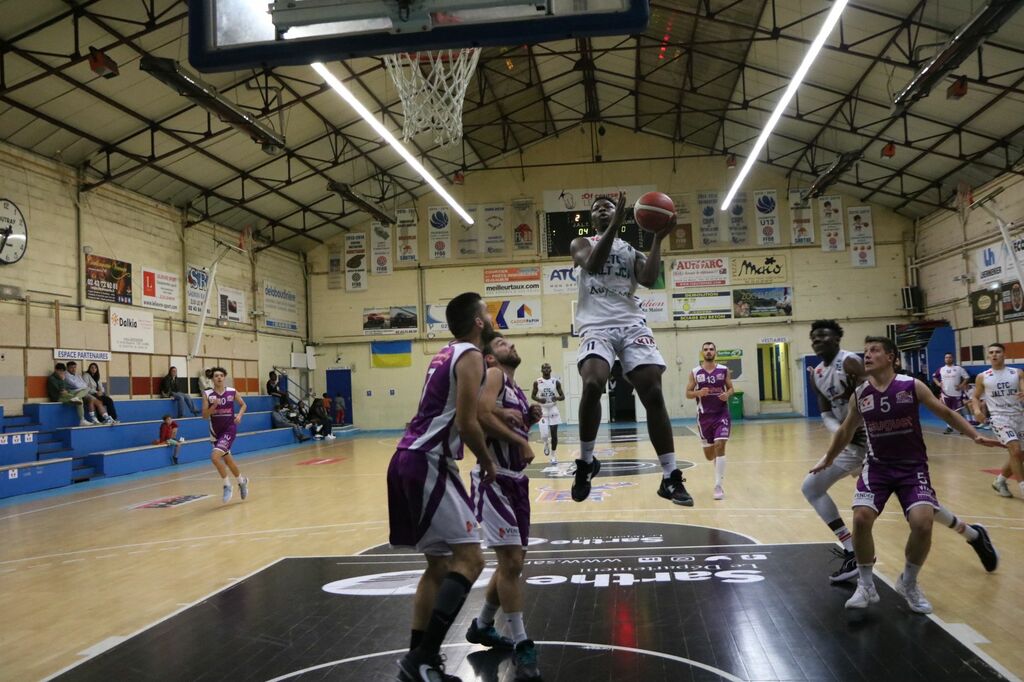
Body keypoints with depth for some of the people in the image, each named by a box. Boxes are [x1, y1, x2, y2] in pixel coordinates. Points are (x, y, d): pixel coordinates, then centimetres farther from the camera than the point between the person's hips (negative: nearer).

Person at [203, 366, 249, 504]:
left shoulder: (232, 392, -5)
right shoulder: (208, 395, -4)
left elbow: (243, 405, 10)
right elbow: (204, 416, -6)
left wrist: (239, 415, -8)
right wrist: (214, 406, -21)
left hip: (229, 429, -4)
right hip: (215, 431, 4)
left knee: (215, 457, -22)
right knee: (227, 460, 17)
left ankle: (227, 486, -5)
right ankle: (242, 481, 41)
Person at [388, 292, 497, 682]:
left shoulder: (448, 353, 19)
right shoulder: (470, 355, -9)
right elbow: (465, 422, -16)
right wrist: (487, 462, -1)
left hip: (412, 461, 10)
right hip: (427, 464, -10)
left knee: (440, 564, 15)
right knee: (469, 559, -9)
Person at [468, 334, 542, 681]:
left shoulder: (516, 388, 19)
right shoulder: (493, 375, -8)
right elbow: (480, 414, -25)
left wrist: (530, 419, 4)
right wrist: (520, 441, -19)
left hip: (516, 479, 10)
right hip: (494, 480, -10)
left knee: (513, 561, 16)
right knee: (511, 561, -9)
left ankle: (482, 626, 33)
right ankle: (522, 646, 1)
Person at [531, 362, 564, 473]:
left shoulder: (556, 382, -3)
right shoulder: (537, 382, -3)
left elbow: (563, 396, 0)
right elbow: (532, 395, 7)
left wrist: (557, 398, -23)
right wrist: (539, 399, -15)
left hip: (553, 410, 1)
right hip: (542, 411, 0)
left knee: (554, 434, 1)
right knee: (544, 435, -10)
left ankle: (553, 456, 14)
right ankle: (546, 443, 27)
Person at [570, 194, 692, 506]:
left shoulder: (632, 251, 22)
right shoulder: (581, 244, 16)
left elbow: (649, 279, 2)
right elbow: (592, 263, -9)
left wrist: (658, 239, -3)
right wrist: (616, 224, -13)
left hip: (632, 324, 3)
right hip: (597, 326, -2)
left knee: (653, 394, -10)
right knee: (593, 384, -29)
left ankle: (670, 478, -3)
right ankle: (586, 461, -8)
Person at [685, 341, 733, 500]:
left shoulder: (724, 370, 1)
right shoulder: (695, 372, 0)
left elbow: (731, 388, 9)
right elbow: (688, 393, 3)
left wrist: (727, 394, -14)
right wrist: (698, 393, -18)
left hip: (721, 414, -1)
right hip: (704, 416, 1)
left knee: (720, 446, -17)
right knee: (709, 455, 9)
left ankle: (718, 486, -13)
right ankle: (718, 462, 47)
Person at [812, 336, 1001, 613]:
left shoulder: (912, 386, -9)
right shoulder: (859, 394, -2)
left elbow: (945, 413, 3)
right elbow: (846, 430, 13)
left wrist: (975, 436, -9)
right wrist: (828, 459, 21)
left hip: (912, 467, -1)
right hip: (878, 467, 2)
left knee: (922, 523, -19)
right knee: (861, 519, -17)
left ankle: (908, 584, 10)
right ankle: (866, 586, 3)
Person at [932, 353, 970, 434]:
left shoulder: (958, 368, -4)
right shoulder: (941, 369, 5)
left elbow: (967, 377, -1)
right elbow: (934, 377, 18)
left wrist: (962, 385, -11)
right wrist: (938, 383, 2)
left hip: (956, 393, -3)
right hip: (945, 393, 3)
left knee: (958, 411, -2)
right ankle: (949, 427, 19)